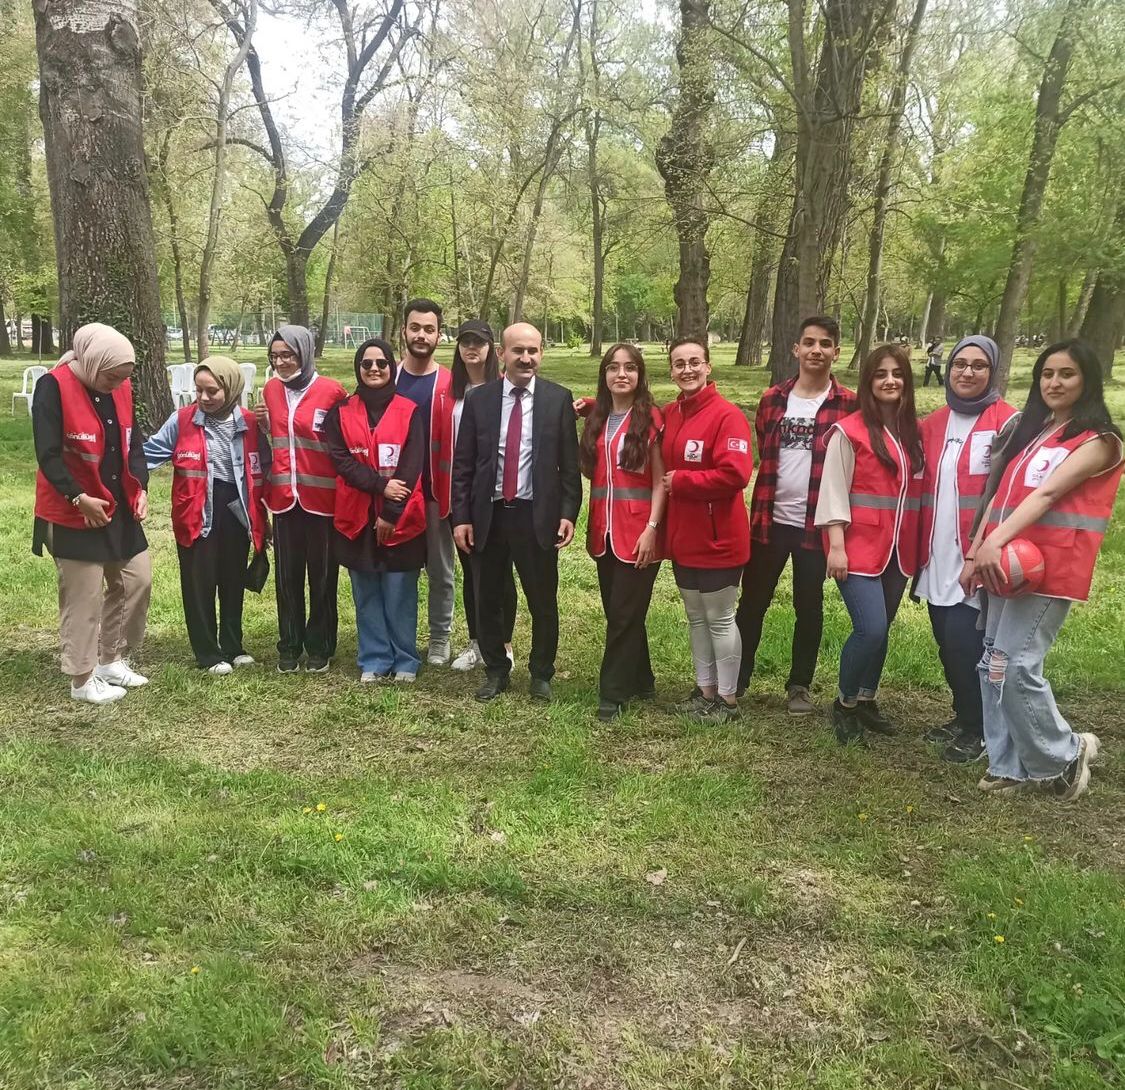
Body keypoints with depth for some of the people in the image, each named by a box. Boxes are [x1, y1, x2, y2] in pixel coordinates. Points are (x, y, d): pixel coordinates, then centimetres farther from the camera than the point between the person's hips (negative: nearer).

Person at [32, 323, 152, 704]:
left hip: (120, 509, 7)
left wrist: (140, 488, -2)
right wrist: (79, 497, -24)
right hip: (73, 513, -7)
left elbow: (133, 442, 10)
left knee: (137, 580, 11)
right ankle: (82, 679, 13)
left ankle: (112, 659, 27)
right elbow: (48, 454, -20)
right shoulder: (53, 387, -17)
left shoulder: (120, 387, 3)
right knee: (84, 596, -1)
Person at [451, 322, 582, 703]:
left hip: (537, 516, -1)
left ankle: (541, 674, 27)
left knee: (543, 601, 8)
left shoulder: (559, 399, 0)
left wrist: (568, 513, -7)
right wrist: (461, 517, -2)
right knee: (487, 600, 12)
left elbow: (569, 463, 0)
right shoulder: (478, 399, 2)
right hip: (488, 515, 1)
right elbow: (463, 464, 3)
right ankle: (495, 671, 30)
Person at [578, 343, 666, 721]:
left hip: (638, 532, -5)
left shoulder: (650, 418, -4)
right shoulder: (597, 419, 11)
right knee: (619, 612, 13)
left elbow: (660, 480, -8)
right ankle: (640, 681, 28)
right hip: (604, 531, 6)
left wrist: (652, 528, -14)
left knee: (623, 615, -2)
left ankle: (613, 694, 8)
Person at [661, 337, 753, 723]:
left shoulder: (727, 415, -16)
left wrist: (679, 480, -17)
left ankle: (727, 698, 19)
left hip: (718, 538, -7)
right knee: (695, 616, 16)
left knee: (719, 619, 5)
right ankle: (705, 690, 30)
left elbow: (735, 474, -25)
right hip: (682, 536, 7)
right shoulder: (669, 414, 6)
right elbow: (664, 466, 19)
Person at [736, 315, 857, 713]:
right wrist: (759, 508, 8)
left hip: (817, 523, -2)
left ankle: (800, 685, 24)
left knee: (809, 606, 10)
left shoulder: (849, 405, -3)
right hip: (770, 519, 2)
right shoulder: (772, 400, 5)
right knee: (752, 601, 9)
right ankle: (736, 678, 23)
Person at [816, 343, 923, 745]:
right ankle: (844, 704, 6)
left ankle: (866, 701, 28)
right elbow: (834, 490, -10)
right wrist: (836, 546, -15)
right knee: (871, 629, -14)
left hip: (897, 546, 6)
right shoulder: (849, 431, -8)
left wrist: (916, 544, 8)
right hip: (859, 545, -6)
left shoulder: (911, 432, 11)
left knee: (881, 629, 11)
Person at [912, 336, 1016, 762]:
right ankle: (962, 716, 32)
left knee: (965, 642, -6)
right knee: (947, 642, 13)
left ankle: (976, 730, 13)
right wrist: (919, 546, 5)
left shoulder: (1007, 422, -7)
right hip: (937, 555, 6)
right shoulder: (932, 424, 11)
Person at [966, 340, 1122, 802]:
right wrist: (975, 551, 9)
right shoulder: (1027, 430, 19)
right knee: (994, 665, 7)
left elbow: (1048, 492, -19)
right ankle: (1010, 764, 18)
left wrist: (998, 539, -31)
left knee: (1016, 666, -11)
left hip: (1051, 568, -7)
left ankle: (1063, 754, 10)